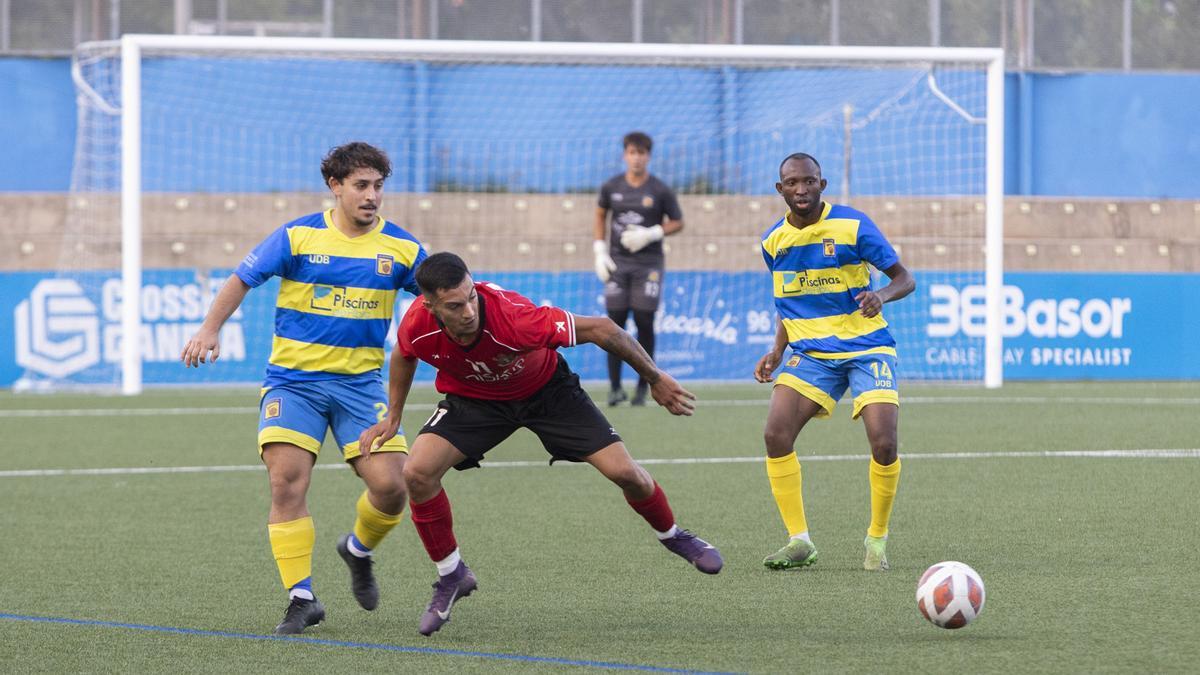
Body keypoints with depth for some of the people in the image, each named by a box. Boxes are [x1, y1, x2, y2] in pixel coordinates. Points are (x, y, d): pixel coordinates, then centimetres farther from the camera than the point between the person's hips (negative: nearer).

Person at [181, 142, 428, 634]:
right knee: (287, 480, -17)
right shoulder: (298, 237, -3)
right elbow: (242, 280, 2)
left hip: (360, 382, 1)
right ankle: (301, 598, -7)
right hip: (293, 378, -1)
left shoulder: (400, 248, 1)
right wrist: (210, 330, -9)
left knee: (390, 484, -11)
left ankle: (359, 549, 23)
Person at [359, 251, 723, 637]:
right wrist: (392, 417, 0)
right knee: (418, 473, -21)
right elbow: (404, 357, 0)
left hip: (546, 389, -2)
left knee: (624, 471, -9)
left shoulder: (514, 317, -42)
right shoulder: (417, 327, -30)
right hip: (473, 399, 2)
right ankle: (451, 576, 2)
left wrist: (656, 379, -20)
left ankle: (673, 536, 26)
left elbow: (600, 329, -29)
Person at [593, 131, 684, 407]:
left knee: (644, 323, -5)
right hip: (617, 261, 2)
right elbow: (601, 215, 18)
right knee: (616, 322, -2)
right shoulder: (611, 187, 4)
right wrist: (600, 252, 8)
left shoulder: (660, 191, -3)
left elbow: (677, 222, 4)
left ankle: (642, 387, 5)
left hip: (648, 263, -2)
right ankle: (615, 387, 3)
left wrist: (651, 234, -12)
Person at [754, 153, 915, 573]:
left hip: (866, 348, -4)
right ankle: (799, 541, -5)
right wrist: (776, 352, 6)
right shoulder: (774, 242, 5)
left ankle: (877, 539, 4)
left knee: (883, 443, -19)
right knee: (775, 435, -16)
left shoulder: (853, 225, -9)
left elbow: (905, 279, -6)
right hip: (810, 353, 4)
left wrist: (882, 296, -28)